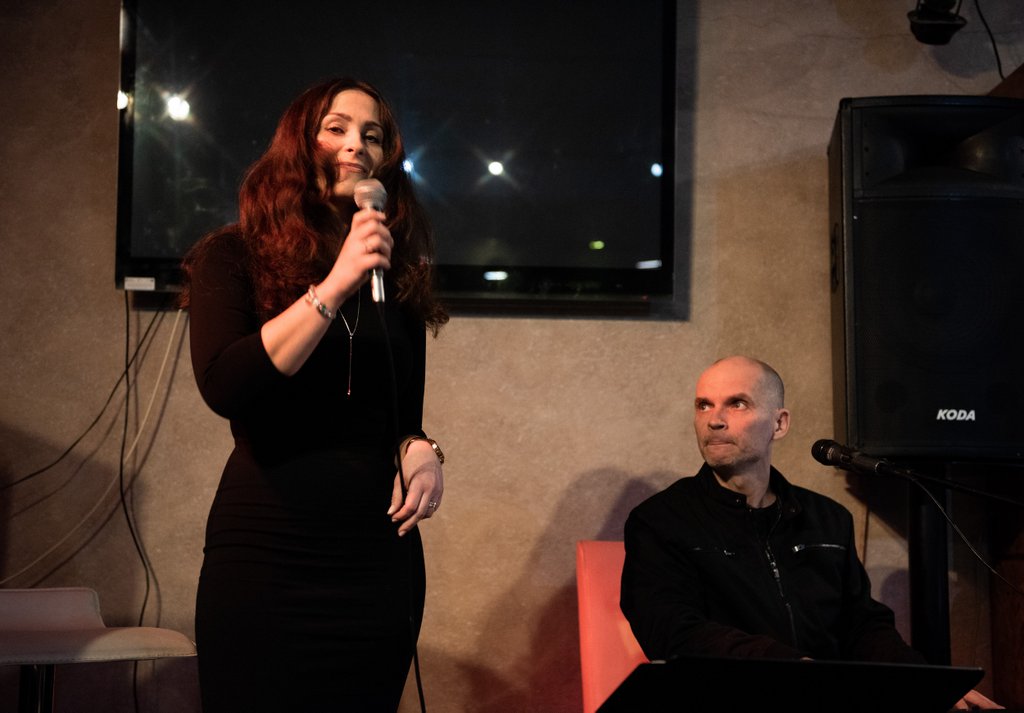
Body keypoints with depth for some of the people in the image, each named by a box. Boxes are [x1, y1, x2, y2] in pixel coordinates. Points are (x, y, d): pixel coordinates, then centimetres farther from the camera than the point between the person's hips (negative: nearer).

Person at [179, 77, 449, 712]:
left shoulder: (399, 277, 9)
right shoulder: (234, 257, -2)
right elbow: (224, 387, -18)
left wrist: (420, 450, -7)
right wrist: (334, 287, -21)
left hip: (381, 557, 4)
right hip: (266, 556, -3)